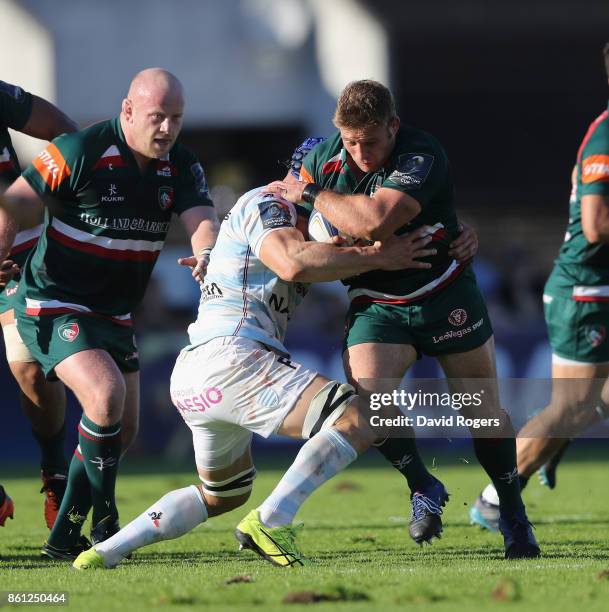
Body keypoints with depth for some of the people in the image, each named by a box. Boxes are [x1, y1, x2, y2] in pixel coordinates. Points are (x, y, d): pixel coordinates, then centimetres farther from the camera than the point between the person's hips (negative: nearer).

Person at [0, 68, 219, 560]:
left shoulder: (181, 167, -1)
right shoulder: (81, 151, -17)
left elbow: (201, 217, -16)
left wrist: (208, 255, -38)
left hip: (114, 313, 7)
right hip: (53, 304, -7)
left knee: (122, 428, 8)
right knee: (106, 393, -26)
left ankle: (64, 537, 21)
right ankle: (103, 522, -11)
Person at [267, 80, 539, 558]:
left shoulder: (422, 156, -26)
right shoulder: (324, 158, -8)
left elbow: (373, 220, -40)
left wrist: (309, 194, -27)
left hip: (445, 296, -3)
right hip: (375, 302, 3)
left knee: (483, 410, 5)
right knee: (364, 395, -21)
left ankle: (513, 514, 25)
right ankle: (423, 488, 3)